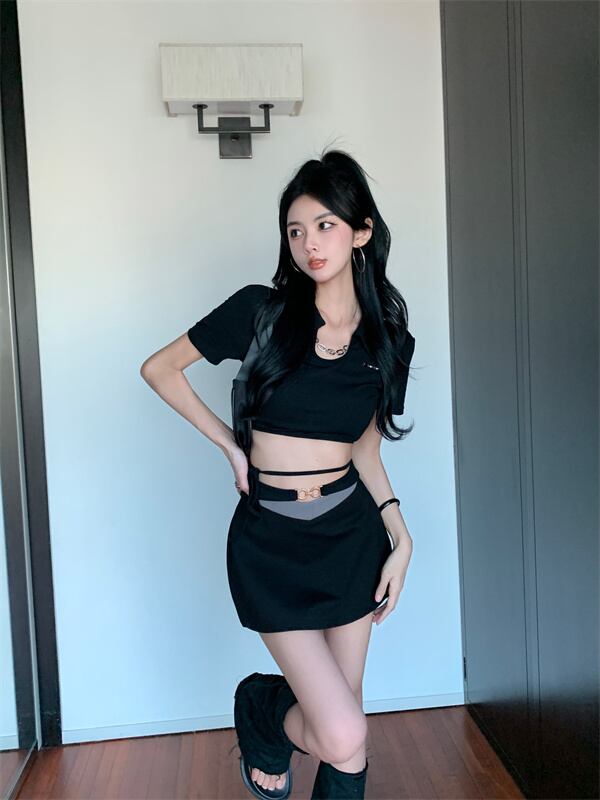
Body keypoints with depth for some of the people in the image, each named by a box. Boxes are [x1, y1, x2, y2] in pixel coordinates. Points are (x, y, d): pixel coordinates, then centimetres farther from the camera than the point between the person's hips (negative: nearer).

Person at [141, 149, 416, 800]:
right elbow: (159, 369, 2)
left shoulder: (387, 336, 2)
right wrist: (231, 446, -4)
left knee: (343, 720, 12)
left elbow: (363, 443, 10)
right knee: (342, 738, -7)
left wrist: (400, 536, 2)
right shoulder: (261, 310, -8)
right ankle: (259, 707, 26)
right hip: (271, 538, -3)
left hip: (351, 530, 3)